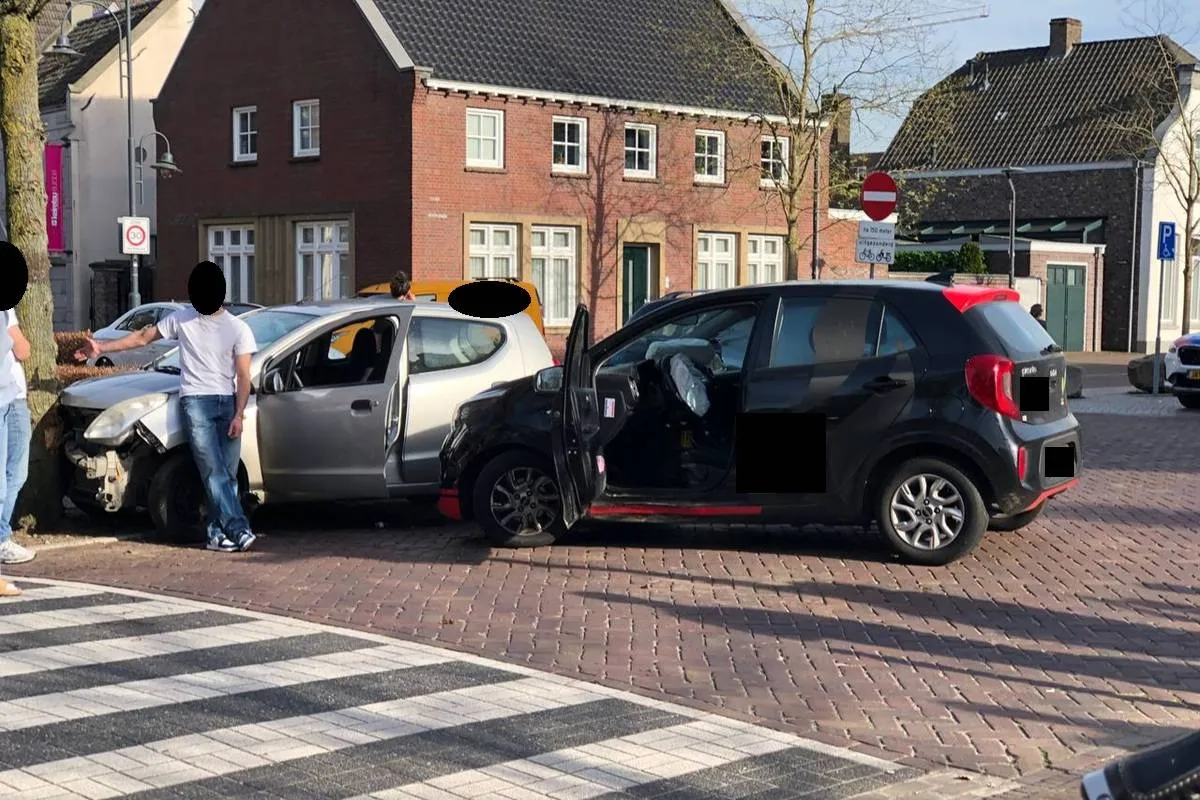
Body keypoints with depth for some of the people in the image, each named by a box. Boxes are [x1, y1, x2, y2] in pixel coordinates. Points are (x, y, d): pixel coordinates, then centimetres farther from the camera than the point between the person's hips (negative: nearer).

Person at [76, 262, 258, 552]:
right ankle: (238, 529, -20)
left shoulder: (238, 329, 2)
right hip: (196, 402, 0)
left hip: (228, 403, 0)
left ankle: (217, 533, 1)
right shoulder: (181, 319, 8)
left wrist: (238, 415, -11)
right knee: (214, 471, -13)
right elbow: (143, 337, 17)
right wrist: (101, 347, 14)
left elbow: (243, 376, -2)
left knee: (227, 473, -4)